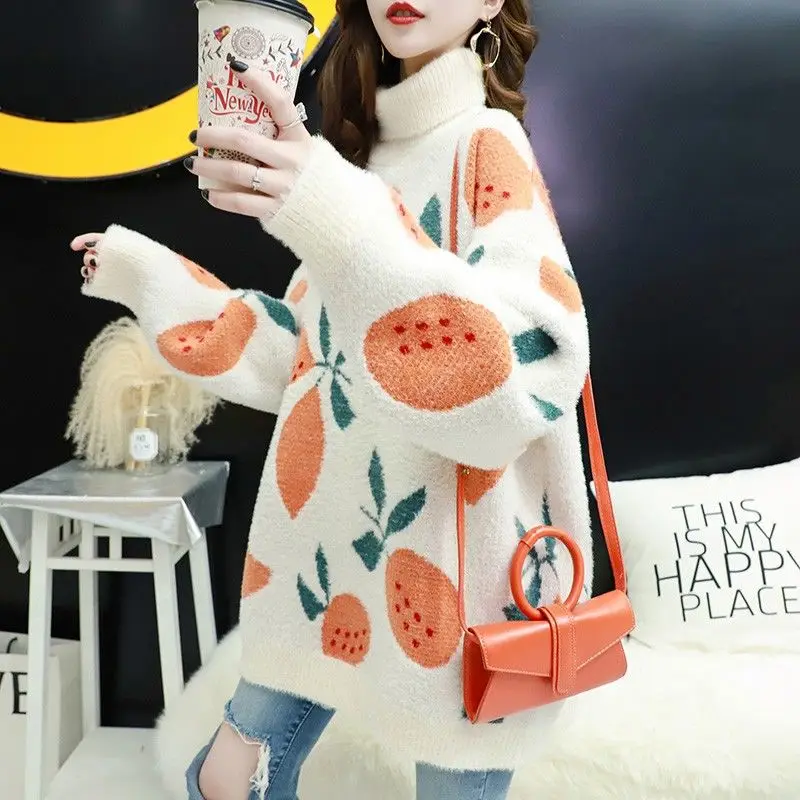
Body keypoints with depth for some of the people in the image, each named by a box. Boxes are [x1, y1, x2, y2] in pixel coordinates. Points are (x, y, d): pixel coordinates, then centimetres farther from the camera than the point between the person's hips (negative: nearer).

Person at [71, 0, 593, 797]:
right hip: (326, 548, 7)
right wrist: (149, 276, 17)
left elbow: (532, 370, -25)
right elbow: (302, 355, 14)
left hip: (451, 568, -6)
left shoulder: (488, 145, -8)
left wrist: (346, 224, -36)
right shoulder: (365, 155, 13)